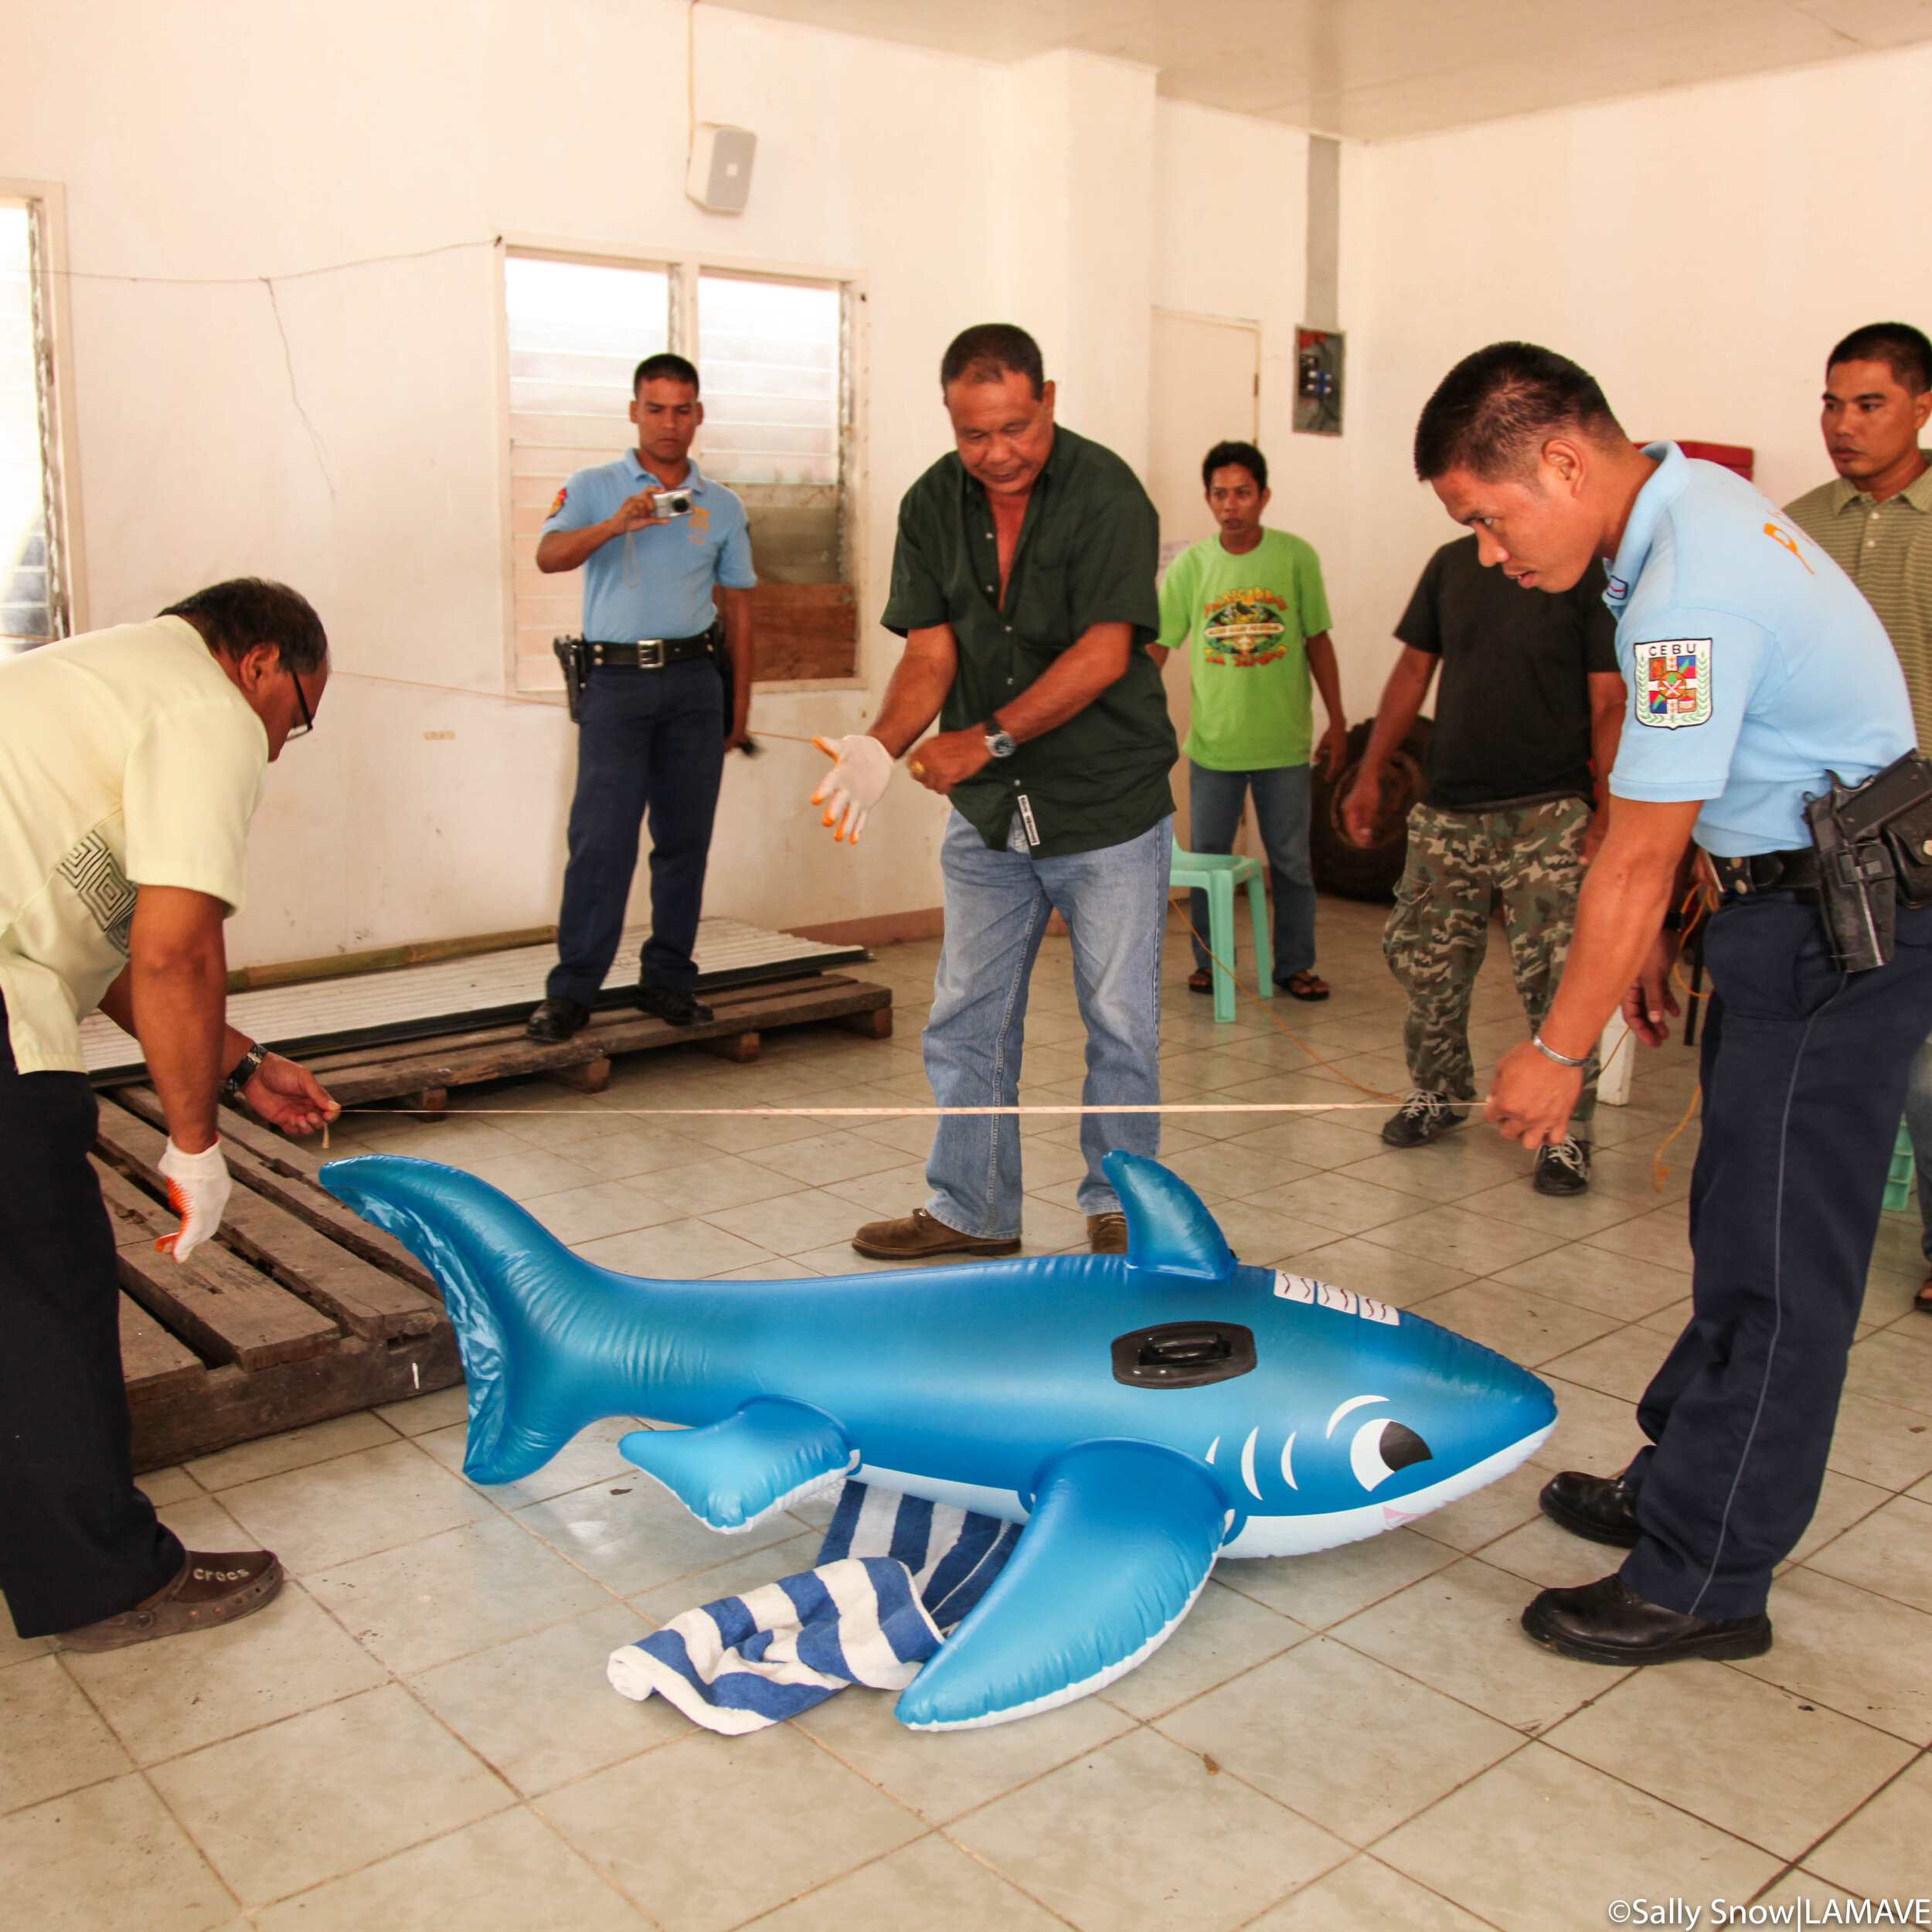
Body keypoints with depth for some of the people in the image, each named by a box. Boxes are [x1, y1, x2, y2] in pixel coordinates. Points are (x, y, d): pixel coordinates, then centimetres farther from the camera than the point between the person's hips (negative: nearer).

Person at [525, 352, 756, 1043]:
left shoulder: (722, 506, 14)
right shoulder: (594, 488, 7)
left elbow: (738, 607, 16)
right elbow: (549, 555, -10)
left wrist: (740, 703, 11)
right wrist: (614, 525, -28)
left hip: (693, 680, 3)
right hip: (616, 680, -3)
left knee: (686, 835, 4)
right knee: (601, 837, -8)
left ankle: (667, 979, 13)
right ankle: (572, 989, -2)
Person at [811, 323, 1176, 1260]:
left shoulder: (1106, 494, -12)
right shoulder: (932, 506, 2)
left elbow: (1103, 653, -20)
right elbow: (930, 653, -3)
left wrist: (987, 739, -23)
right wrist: (882, 746, -21)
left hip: (1109, 806, -4)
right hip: (987, 813, 5)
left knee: (1119, 1024, 5)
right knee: (966, 1021, 9)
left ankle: (1119, 1205, 23)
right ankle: (972, 1209, 23)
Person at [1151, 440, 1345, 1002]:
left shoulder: (1295, 556, -1)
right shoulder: (1191, 564, 0)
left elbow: (1318, 641, 5)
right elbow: (1156, 646, 1)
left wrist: (1336, 722, 5)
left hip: (1283, 742, 0)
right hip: (1213, 741, 1)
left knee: (1291, 860, 7)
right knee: (1207, 860, 9)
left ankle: (1294, 965, 21)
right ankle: (1208, 961, 24)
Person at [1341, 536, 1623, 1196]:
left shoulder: (1589, 574, -4)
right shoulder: (1451, 564, 10)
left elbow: (1609, 705, -6)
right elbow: (1413, 672, 15)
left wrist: (1610, 810, -15)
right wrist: (1370, 775, 10)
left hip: (1547, 812, -5)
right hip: (1447, 807, 5)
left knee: (1552, 975, -9)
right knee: (1421, 957, 9)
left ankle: (1567, 1130, 6)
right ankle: (1438, 1093, 30)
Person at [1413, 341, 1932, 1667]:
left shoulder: (1690, 596, -25)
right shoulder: (1693, 502, 7)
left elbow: (1634, 860, -20)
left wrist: (1558, 1049, -12)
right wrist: (1656, 931, 16)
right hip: (1804, 906, 10)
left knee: (1775, 1260, -3)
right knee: (1746, 1224, 17)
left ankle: (1705, 1583, 9)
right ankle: (1682, 1489, 30)